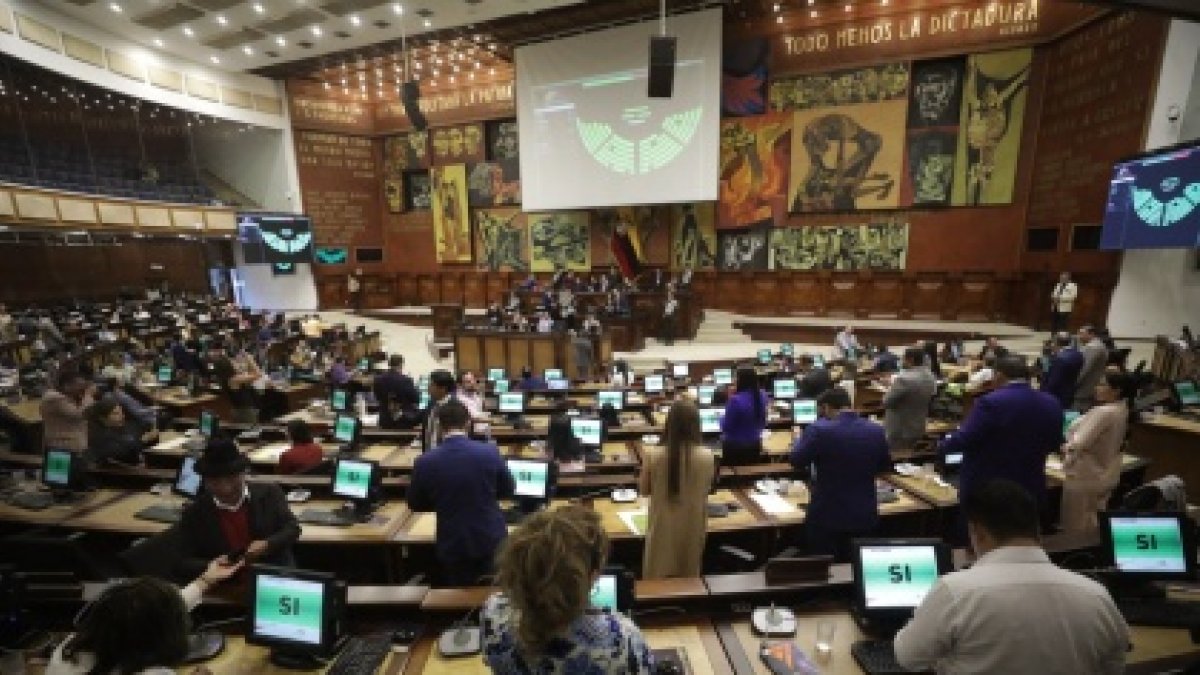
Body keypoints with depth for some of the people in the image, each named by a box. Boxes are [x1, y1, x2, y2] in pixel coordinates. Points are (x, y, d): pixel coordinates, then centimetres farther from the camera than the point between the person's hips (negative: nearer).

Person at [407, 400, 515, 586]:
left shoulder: (425, 462, -14)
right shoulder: (490, 452, -14)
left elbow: (415, 505, 4)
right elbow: (508, 490, 3)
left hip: (453, 545, 0)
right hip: (492, 539, 0)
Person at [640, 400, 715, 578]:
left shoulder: (653, 455, -20)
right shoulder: (707, 457, -17)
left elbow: (643, 490, -3)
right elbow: (707, 489, 2)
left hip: (663, 528, -1)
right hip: (693, 527, 1)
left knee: (658, 579, 17)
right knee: (689, 577, 22)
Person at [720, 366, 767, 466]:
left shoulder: (736, 400, -25)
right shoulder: (762, 396, -4)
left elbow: (726, 427, -16)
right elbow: (762, 423, 10)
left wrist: (723, 418, 1)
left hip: (735, 446, -6)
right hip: (754, 444, 6)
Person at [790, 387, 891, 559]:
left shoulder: (819, 430, -20)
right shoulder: (877, 430, -5)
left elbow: (796, 461, -9)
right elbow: (885, 466, 12)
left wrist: (804, 436, 5)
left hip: (827, 516, -4)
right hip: (866, 516, 5)